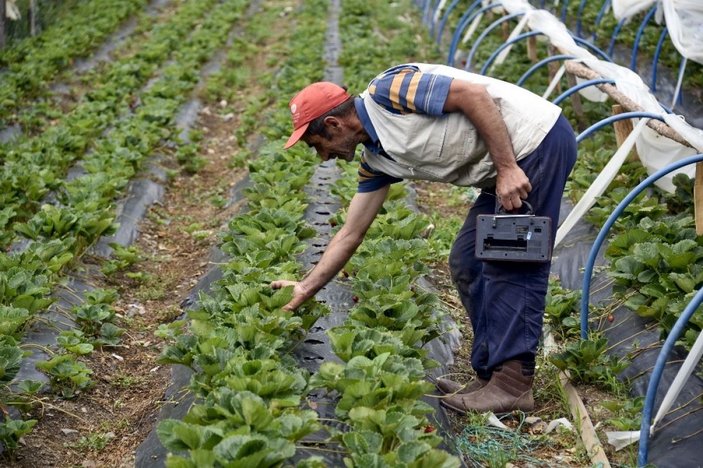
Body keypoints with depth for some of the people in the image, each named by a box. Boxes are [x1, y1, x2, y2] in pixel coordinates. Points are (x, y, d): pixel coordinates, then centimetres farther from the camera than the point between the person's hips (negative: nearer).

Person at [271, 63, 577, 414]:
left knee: (511, 265, -10)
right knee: (468, 265, 8)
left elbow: (474, 93, -21)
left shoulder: (387, 90, -15)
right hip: (505, 171, 9)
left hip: (539, 138, -9)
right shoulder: (377, 160, 11)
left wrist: (507, 167, -23)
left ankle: (513, 385, -5)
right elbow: (350, 234, 16)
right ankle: (490, 376, 12)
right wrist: (305, 288, 19)